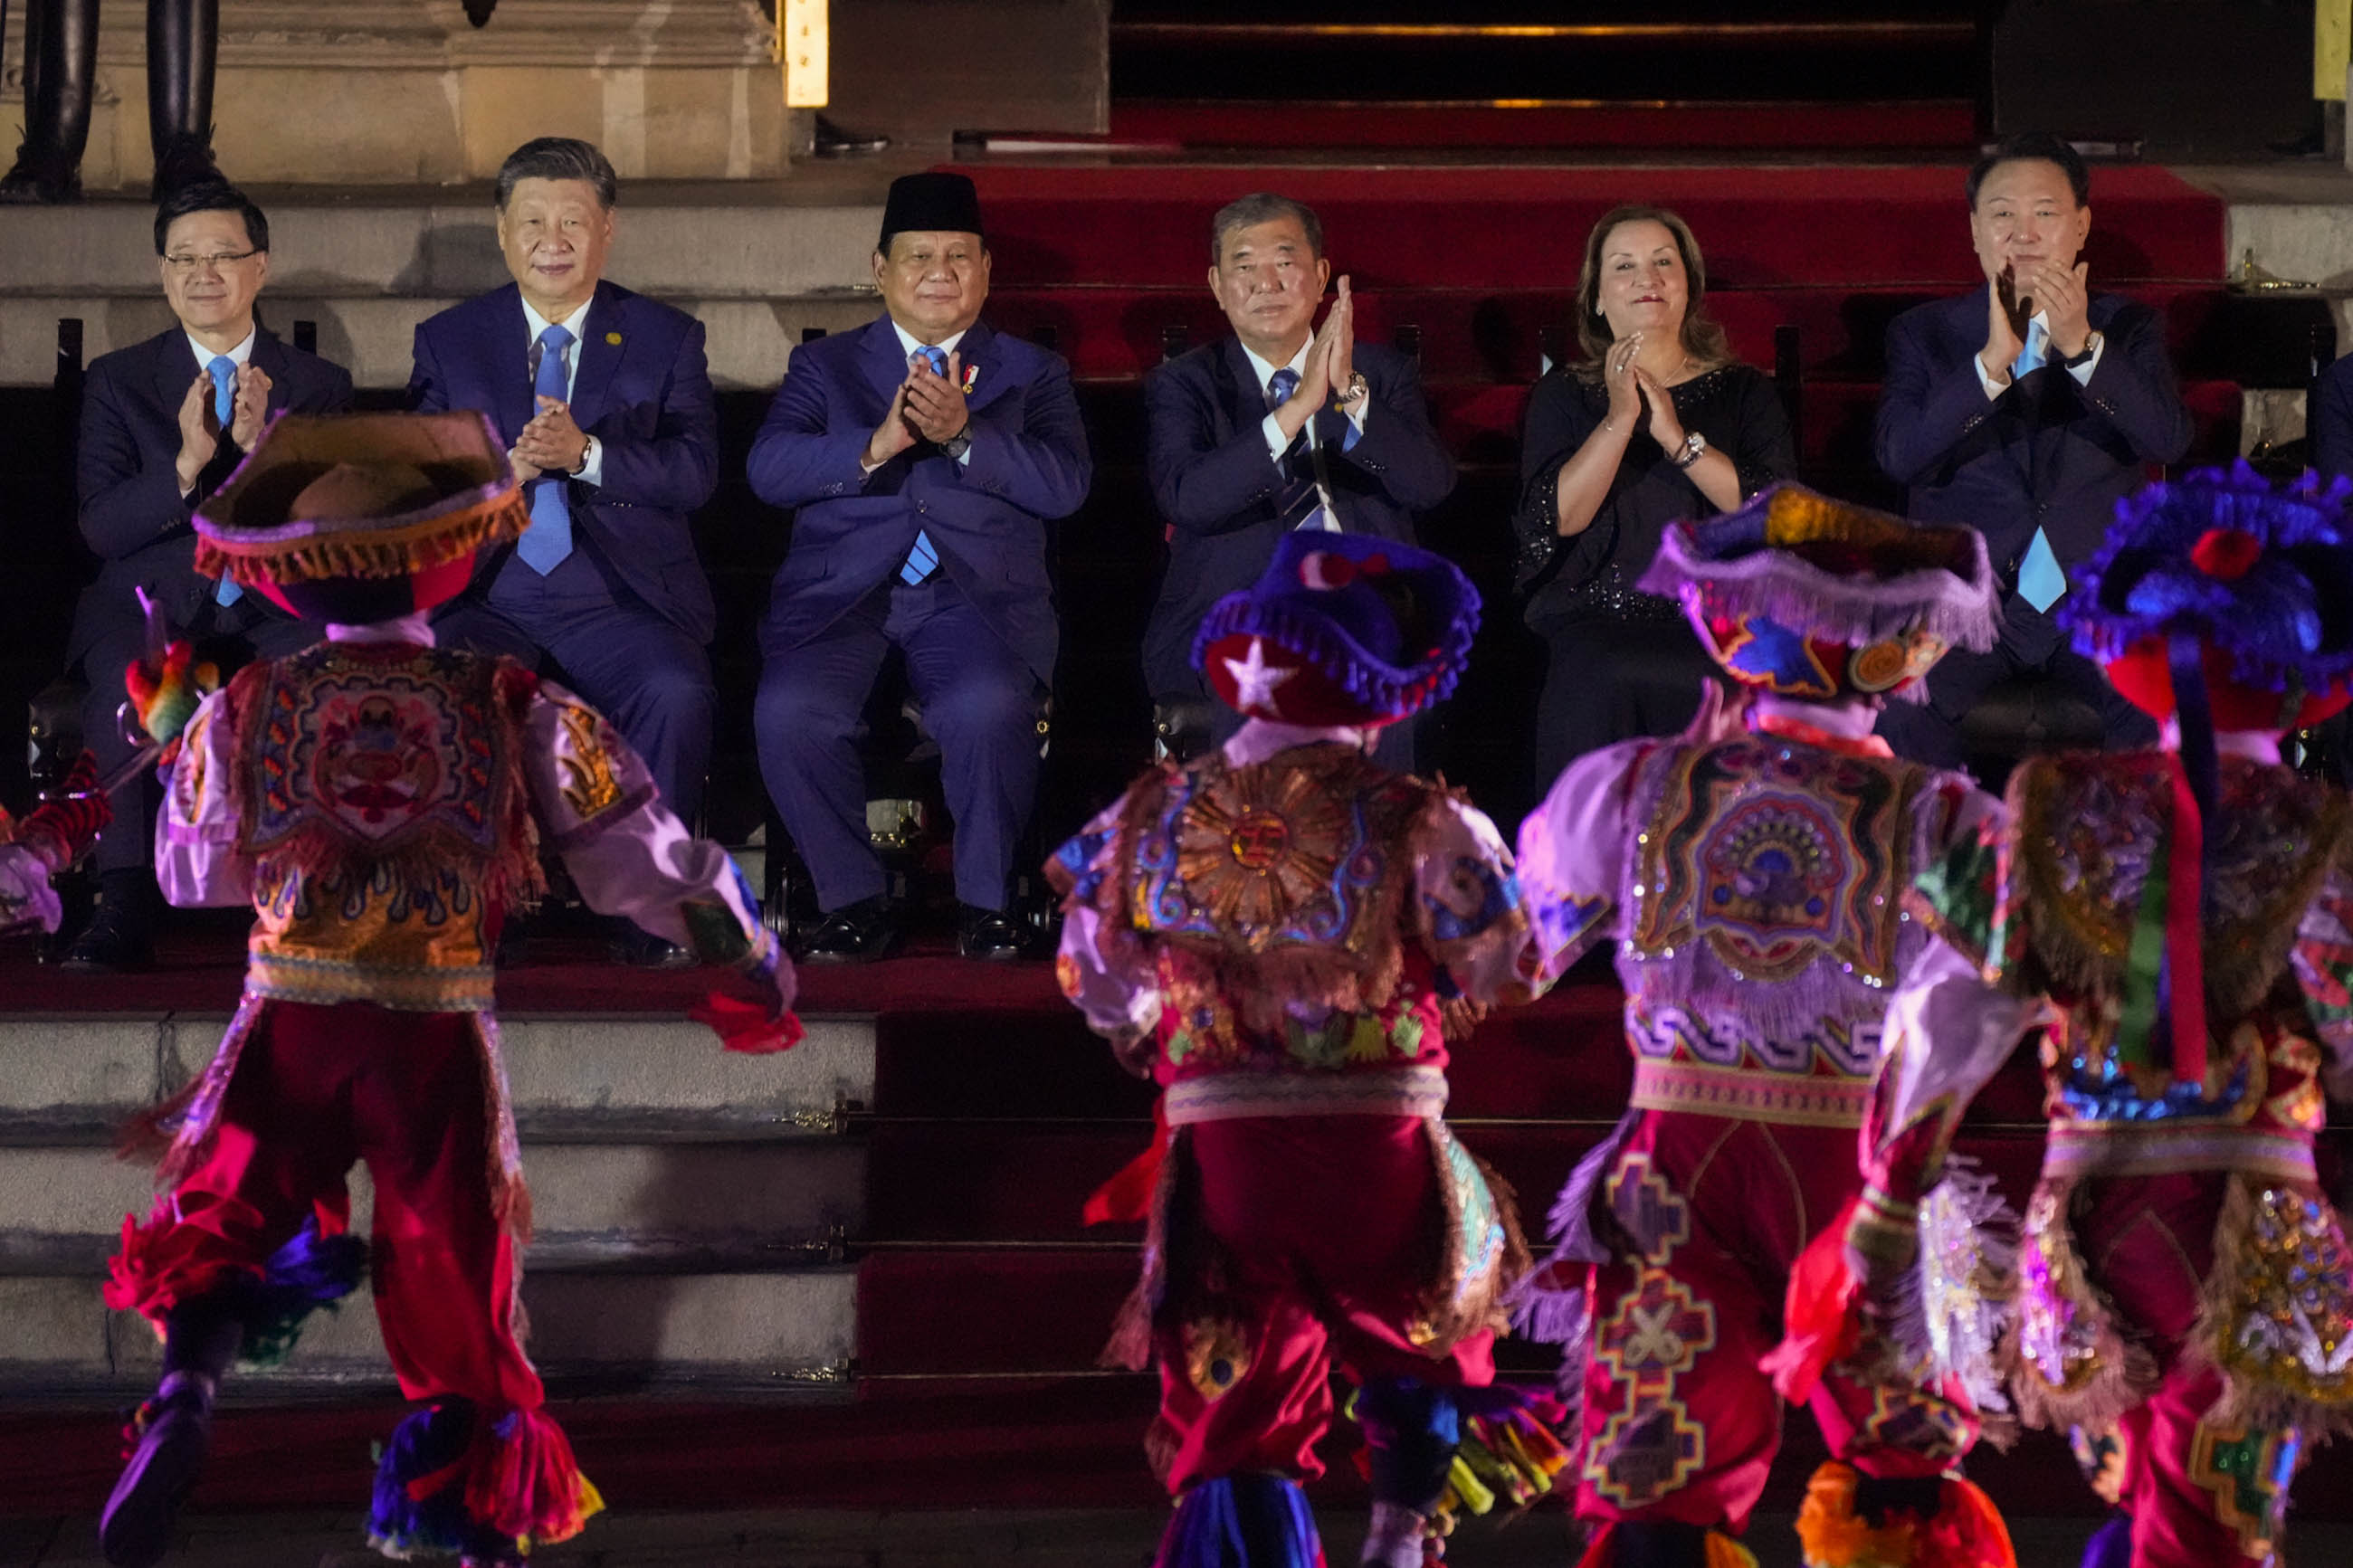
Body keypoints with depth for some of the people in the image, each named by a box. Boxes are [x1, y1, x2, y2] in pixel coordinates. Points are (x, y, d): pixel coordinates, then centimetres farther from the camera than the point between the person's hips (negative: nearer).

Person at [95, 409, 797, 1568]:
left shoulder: (243, 711, 1)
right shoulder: (515, 714, -2)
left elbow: (194, 876, 14)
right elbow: (645, 858, 3)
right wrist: (752, 969, 17)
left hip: (289, 1024, 0)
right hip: (440, 1035, 0)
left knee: (223, 1221, 6)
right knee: (453, 1281, 10)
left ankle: (188, 1382, -27)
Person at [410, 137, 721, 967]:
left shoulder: (667, 339, 12)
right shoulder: (447, 340, 15)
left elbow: (695, 472, -2)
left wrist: (586, 454, -18)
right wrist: (505, 470, -15)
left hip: (616, 599, -1)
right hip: (483, 597, 1)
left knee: (678, 696, -33)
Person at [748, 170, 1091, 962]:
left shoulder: (1033, 374, 19)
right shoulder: (825, 365, 20)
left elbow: (1065, 485, 1)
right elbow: (769, 470, 2)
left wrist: (963, 435, -14)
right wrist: (876, 446, -13)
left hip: (975, 597, -1)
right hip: (841, 593, 1)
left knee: (988, 710, -33)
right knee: (789, 712, -29)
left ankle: (985, 900, -11)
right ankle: (855, 899, -10)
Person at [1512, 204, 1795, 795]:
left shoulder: (1745, 393, 15)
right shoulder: (1564, 395, 15)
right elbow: (1555, 518, -1)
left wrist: (1676, 435, -9)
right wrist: (1619, 420, -11)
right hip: (1594, 621, 0)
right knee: (1596, 681, -34)